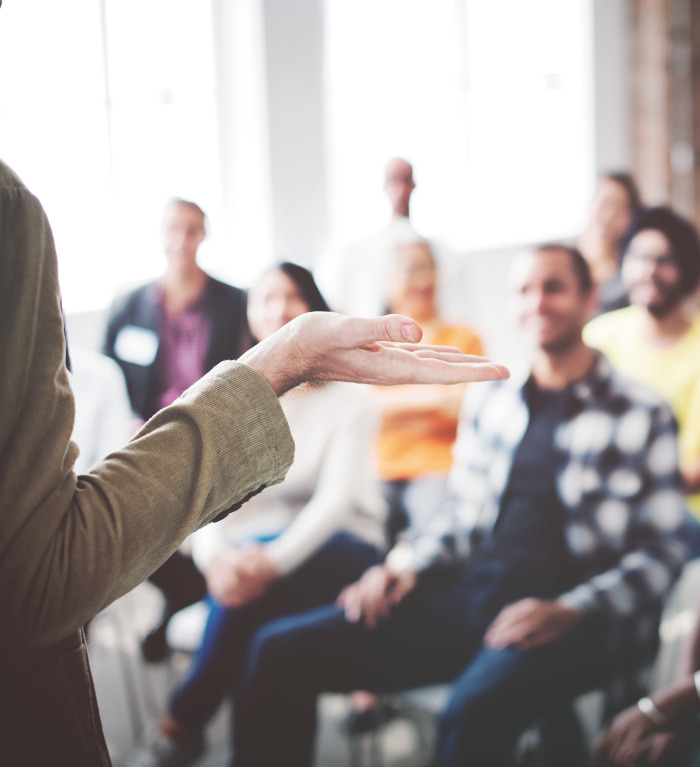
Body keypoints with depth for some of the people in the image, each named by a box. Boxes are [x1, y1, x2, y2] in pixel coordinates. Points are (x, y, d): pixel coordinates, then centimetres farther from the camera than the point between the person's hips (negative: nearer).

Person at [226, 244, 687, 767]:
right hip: (468, 596, 5)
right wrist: (405, 565, 3)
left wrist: (571, 612, -17)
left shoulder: (642, 416, 2)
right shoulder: (488, 401, 17)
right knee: (280, 651, -12)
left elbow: (660, 552, -2)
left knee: (474, 713, -39)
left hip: (573, 619, -5)